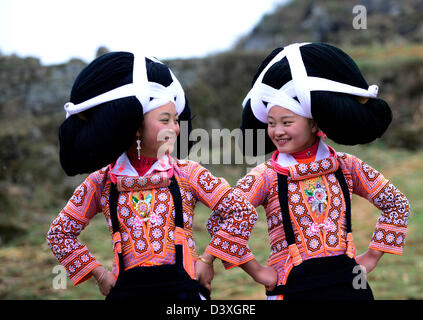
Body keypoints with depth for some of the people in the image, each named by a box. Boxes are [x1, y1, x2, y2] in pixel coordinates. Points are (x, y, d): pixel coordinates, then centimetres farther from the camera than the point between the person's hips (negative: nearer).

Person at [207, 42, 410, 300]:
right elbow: (219, 222, -11)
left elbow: (397, 204, 13)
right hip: (294, 288, -2)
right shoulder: (266, 176, -3)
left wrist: (372, 256, 8)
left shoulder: (345, 166, 4)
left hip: (347, 283, 2)